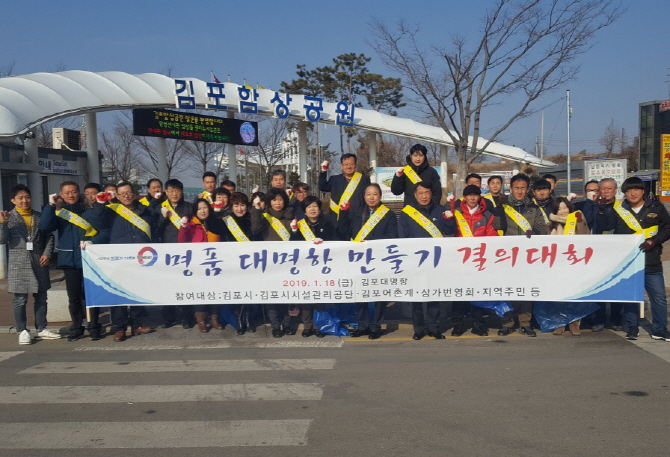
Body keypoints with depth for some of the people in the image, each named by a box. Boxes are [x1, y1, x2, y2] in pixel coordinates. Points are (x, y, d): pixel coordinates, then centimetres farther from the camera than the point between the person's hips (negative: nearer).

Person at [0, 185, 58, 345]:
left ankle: (42, 329, 21)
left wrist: (47, 254, -3)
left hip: (39, 264, 4)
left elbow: (49, 237, 10)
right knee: (20, 300, 1)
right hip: (19, 265, -3)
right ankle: (22, 331, 12)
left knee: (41, 298, 10)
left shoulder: (39, 217, 10)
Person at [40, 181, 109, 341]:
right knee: (74, 297, 6)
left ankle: (94, 328, 11)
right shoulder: (58, 213, 9)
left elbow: (105, 232, -1)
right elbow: (45, 227, -8)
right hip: (69, 261, 2)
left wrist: (92, 242, -18)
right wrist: (51, 205, -12)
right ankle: (76, 328, 18)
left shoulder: (90, 211, 4)